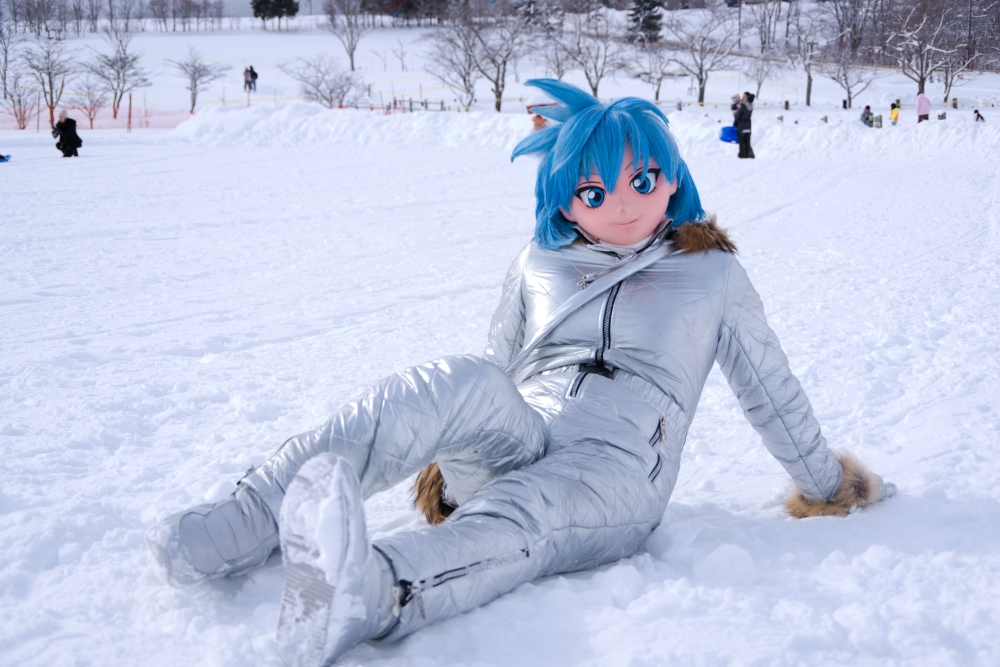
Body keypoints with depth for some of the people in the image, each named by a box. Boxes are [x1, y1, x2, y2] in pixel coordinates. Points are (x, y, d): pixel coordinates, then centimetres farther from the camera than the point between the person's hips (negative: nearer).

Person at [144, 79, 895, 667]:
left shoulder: (711, 272, 11)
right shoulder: (540, 264, 17)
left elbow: (770, 388, 18)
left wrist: (826, 485, 24)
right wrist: (451, 453, 24)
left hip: (615, 476, -2)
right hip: (510, 446, 2)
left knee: (509, 522, -38)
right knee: (465, 384, -34)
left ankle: (376, 594, -71)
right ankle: (250, 520, -44)